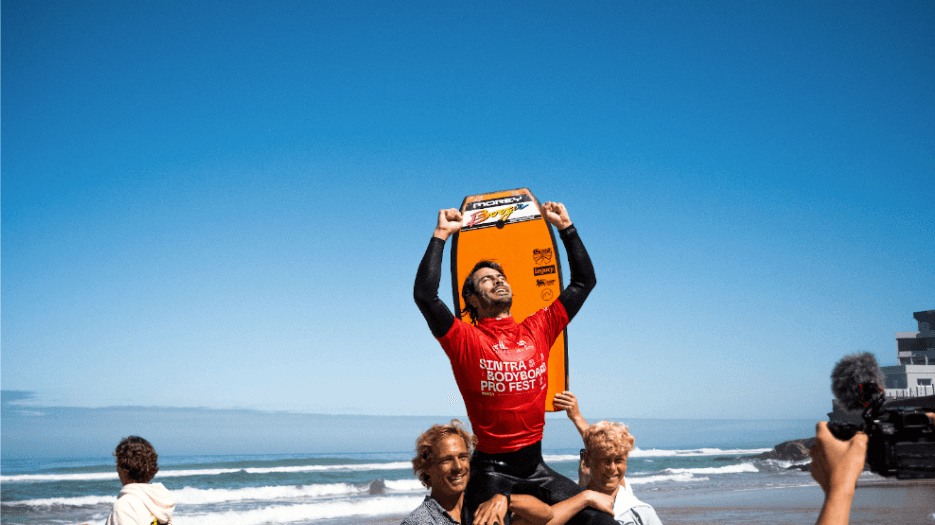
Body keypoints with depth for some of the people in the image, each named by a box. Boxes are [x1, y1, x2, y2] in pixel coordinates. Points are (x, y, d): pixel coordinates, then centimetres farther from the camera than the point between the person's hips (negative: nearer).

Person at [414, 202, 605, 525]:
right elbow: (425, 294, -19)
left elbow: (584, 281, 14)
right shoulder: (466, 340, -5)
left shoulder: (537, 330, 8)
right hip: (491, 470, -4)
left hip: (536, 466, 5)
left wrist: (565, 227, 11)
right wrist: (441, 235, -14)